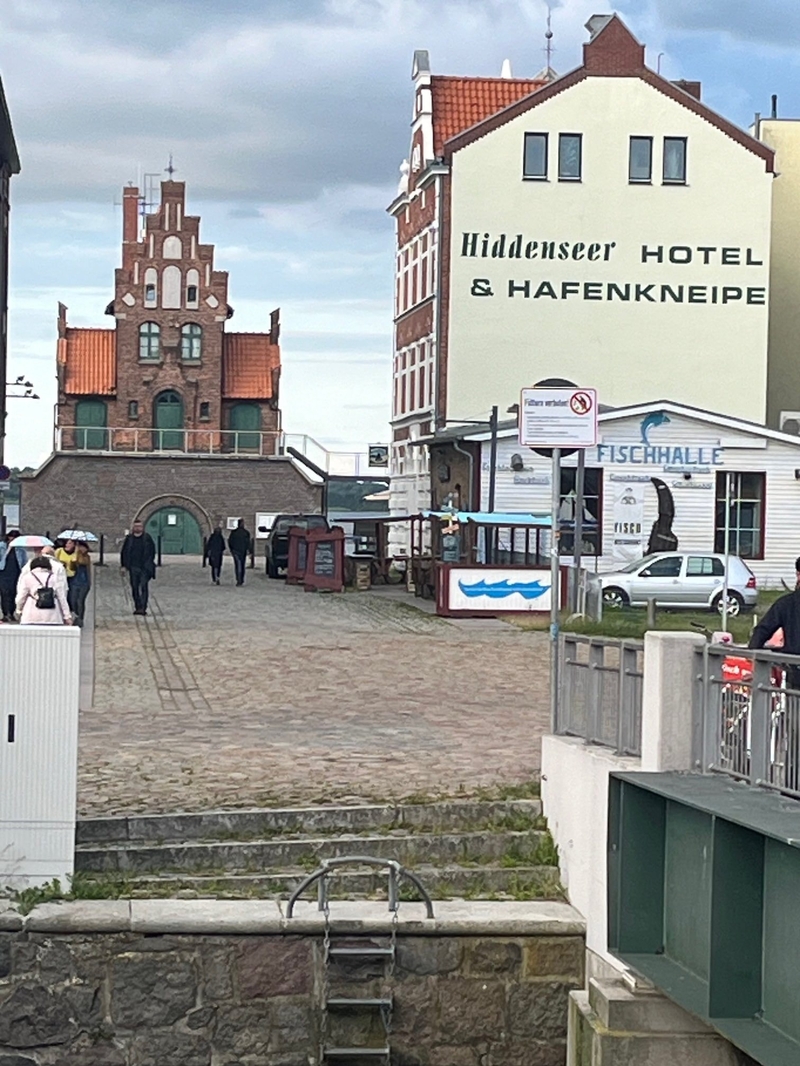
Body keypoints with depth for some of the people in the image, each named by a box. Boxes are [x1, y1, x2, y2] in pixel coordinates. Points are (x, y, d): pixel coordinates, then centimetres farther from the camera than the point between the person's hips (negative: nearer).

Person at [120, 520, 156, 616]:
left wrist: (149, 564, 2)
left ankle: (143, 608, -16)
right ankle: (137, 607, 15)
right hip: (133, 567, 3)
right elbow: (123, 552, 11)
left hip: (144, 568, -3)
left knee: (143, 587, -12)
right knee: (134, 588, 6)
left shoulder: (147, 538, 2)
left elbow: (152, 551, 7)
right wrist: (124, 565, 6)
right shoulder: (129, 538, 7)